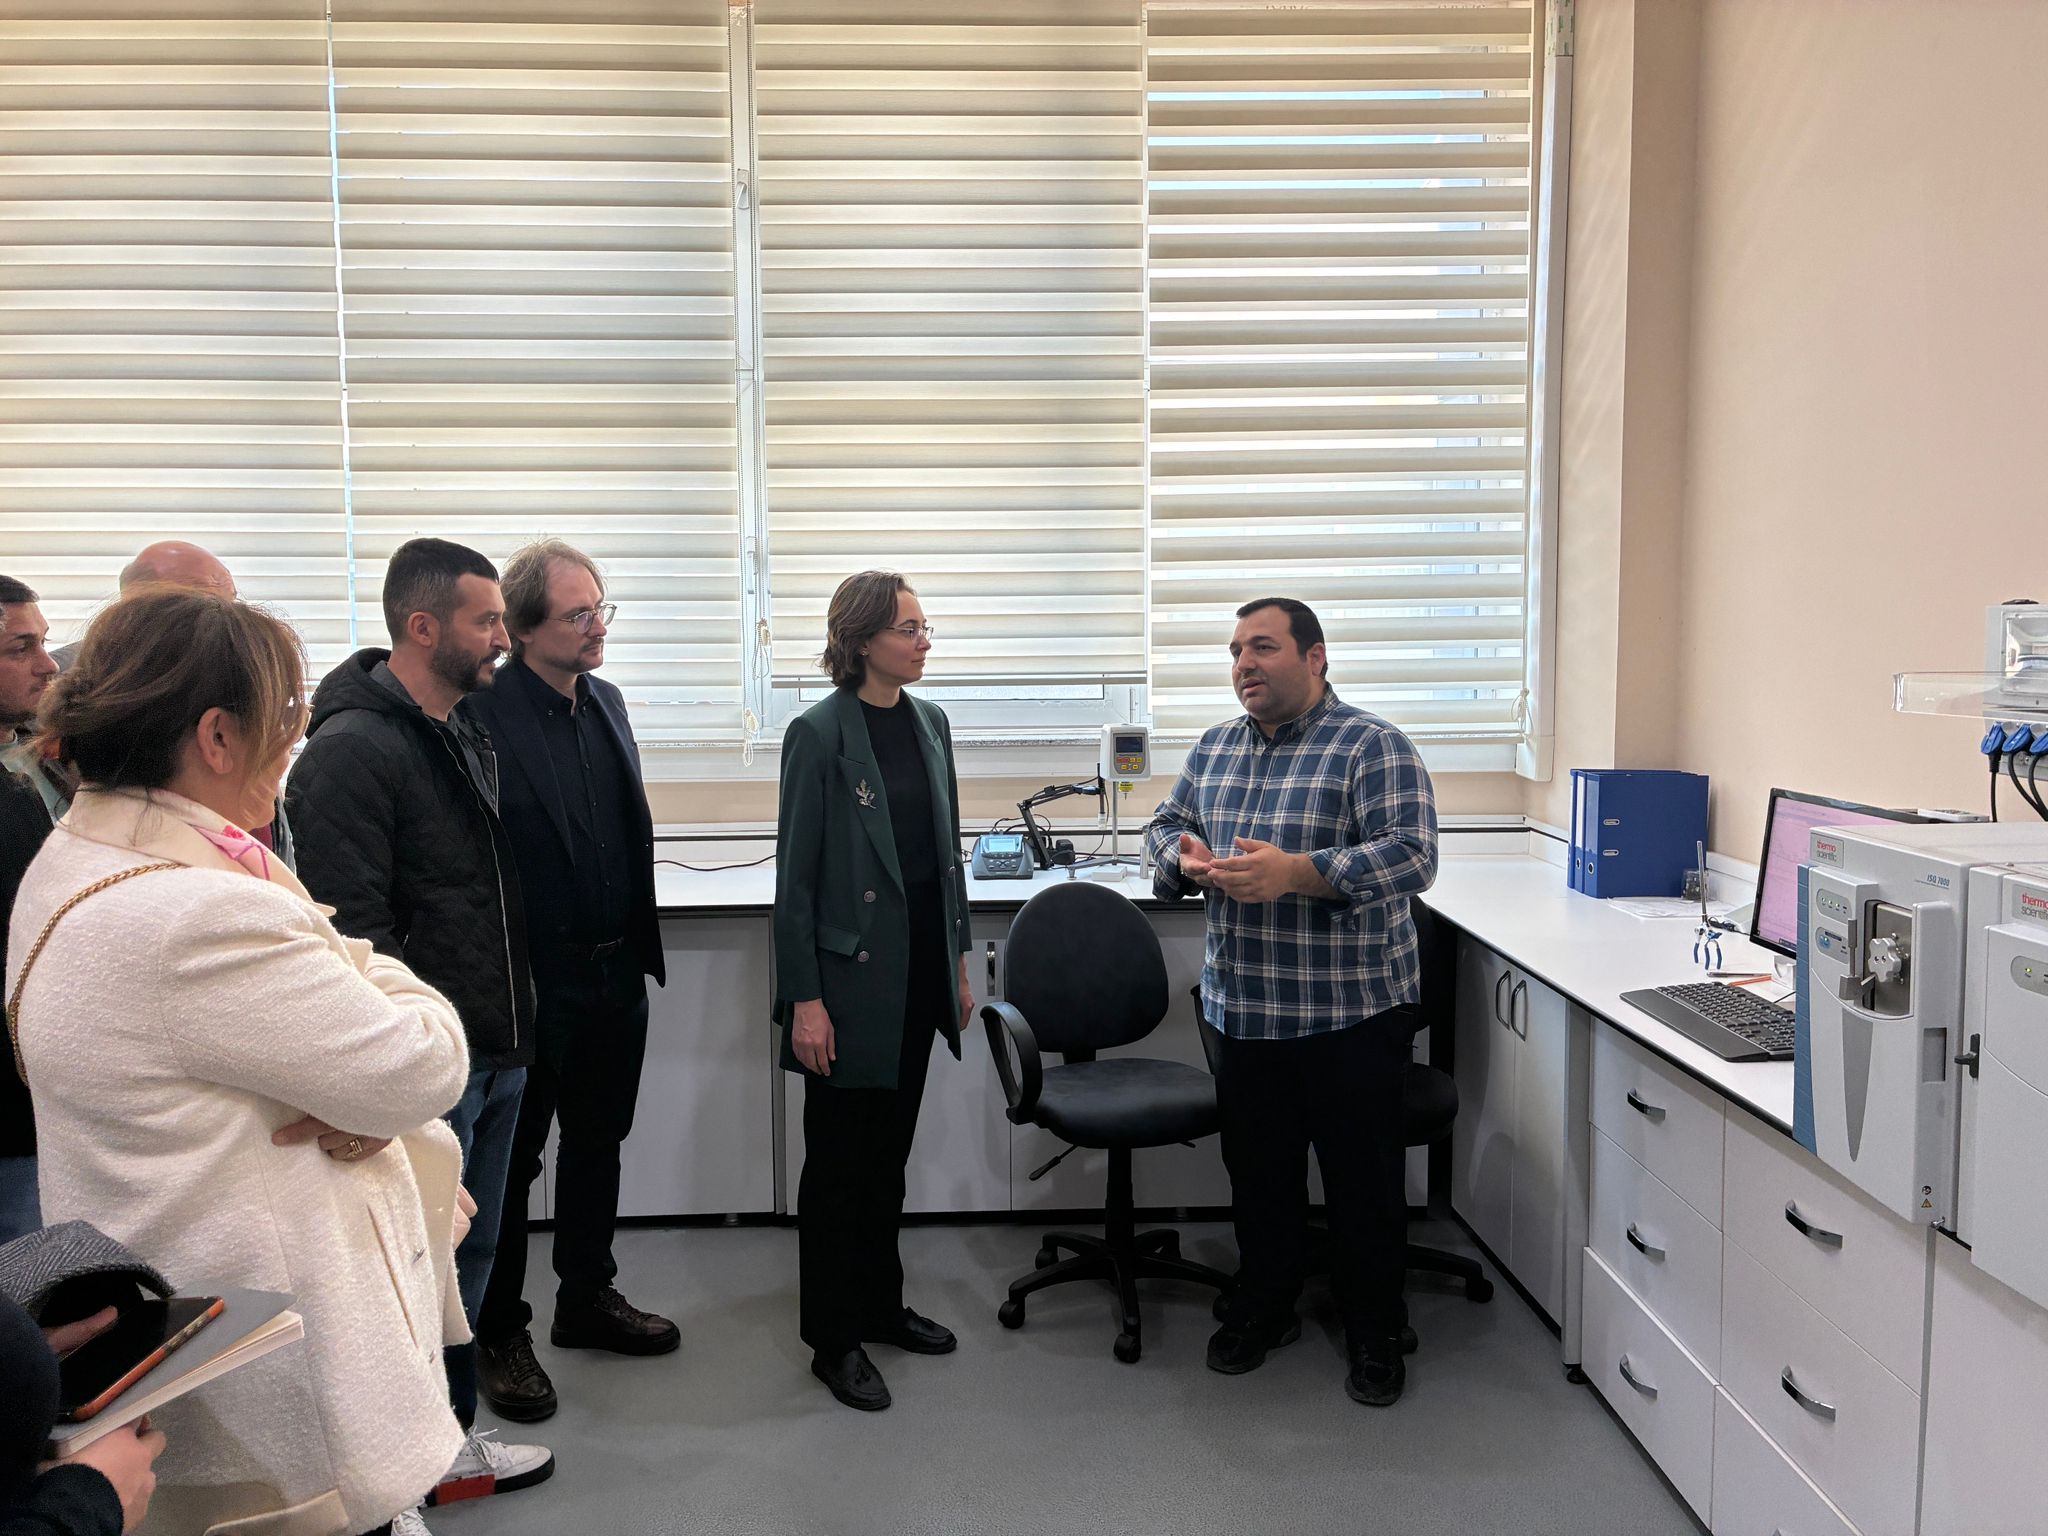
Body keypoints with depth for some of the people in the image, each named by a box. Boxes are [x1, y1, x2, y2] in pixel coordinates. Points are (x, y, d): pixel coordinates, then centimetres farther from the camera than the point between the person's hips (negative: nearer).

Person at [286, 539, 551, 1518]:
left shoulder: (470, 739, 12)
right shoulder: (354, 747, -17)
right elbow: (350, 924, -22)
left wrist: (509, 1028, 17)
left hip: (493, 1055, 9)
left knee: (468, 1257, 19)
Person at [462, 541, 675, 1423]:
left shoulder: (605, 702, 7)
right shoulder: (482, 717, -17)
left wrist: (639, 945, 15)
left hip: (616, 973, 7)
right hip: (531, 980, -7)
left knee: (597, 1144, 20)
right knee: (509, 1162, 9)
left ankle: (588, 1299, 38)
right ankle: (499, 1335, 25)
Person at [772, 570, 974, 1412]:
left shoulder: (930, 722, 7)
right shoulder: (818, 734, -13)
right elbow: (796, 875, -13)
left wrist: (958, 960, 13)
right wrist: (804, 997, -15)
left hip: (920, 967, 6)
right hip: (851, 972, -6)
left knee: (889, 1151, 18)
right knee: (839, 1159, 6)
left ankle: (880, 1304, 34)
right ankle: (835, 1340, 19)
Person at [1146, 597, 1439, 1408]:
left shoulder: (1372, 746, -11)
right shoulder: (1214, 747, 9)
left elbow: (1411, 855, -21)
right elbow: (1167, 823, 17)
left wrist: (1295, 873, -31)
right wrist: (1184, 858, -8)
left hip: (1350, 1010, -5)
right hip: (1243, 1007, 6)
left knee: (1363, 1181, 8)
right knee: (1257, 1170, 18)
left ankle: (1374, 1335, 27)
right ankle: (1263, 1309, 37)